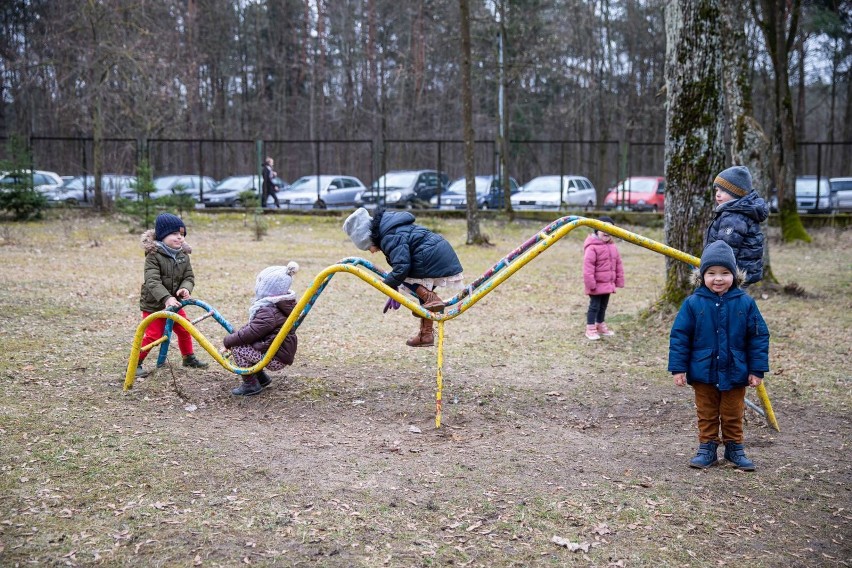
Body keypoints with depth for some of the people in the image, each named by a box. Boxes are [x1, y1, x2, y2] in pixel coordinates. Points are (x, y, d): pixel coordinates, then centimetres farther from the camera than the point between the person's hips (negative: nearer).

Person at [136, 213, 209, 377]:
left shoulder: (183, 256, 0)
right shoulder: (154, 256, -20)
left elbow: (189, 277, -1)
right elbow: (153, 281, -29)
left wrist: (185, 289, -25)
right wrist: (166, 298, -42)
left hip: (175, 303, 6)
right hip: (154, 305, -6)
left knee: (184, 331, 15)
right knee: (152, 336, -8)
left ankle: (189, 357, 35)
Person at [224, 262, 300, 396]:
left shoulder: (268, 312, -25)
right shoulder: (279, 304, 7)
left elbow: (249, 333, -23)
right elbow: (253, 326, 14)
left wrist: (227, 341, -8)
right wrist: (235, 335, 6)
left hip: (277, 359, -10)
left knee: (237, 347, -10)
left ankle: (251, 385, 0)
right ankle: (261, 378, 22)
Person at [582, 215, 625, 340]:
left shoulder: (612, 246, 8)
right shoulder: (592, 247, -18)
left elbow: (618, 264, 14)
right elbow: (588, 267, -21)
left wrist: (619, 281, 13)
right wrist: (590, 284, -22)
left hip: (608, 284, 8)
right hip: (597, 285, -7)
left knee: (603, 306, 19)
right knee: (594, 306, -1)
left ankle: (601, 326, 33)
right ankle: (590, 329, 6)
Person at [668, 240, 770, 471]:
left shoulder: (745, 303, -8)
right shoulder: (693, 303, -10)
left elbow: (759, 337, -2)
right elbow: (679, 336, -5)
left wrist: (757, 370, -4)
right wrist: (678, 368, -8)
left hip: (735, 374, 0)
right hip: (703, 373, 0)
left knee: (733, 415, 15)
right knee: (706, 415, 13)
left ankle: (735, 449, 30)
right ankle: (707, 449, 25)